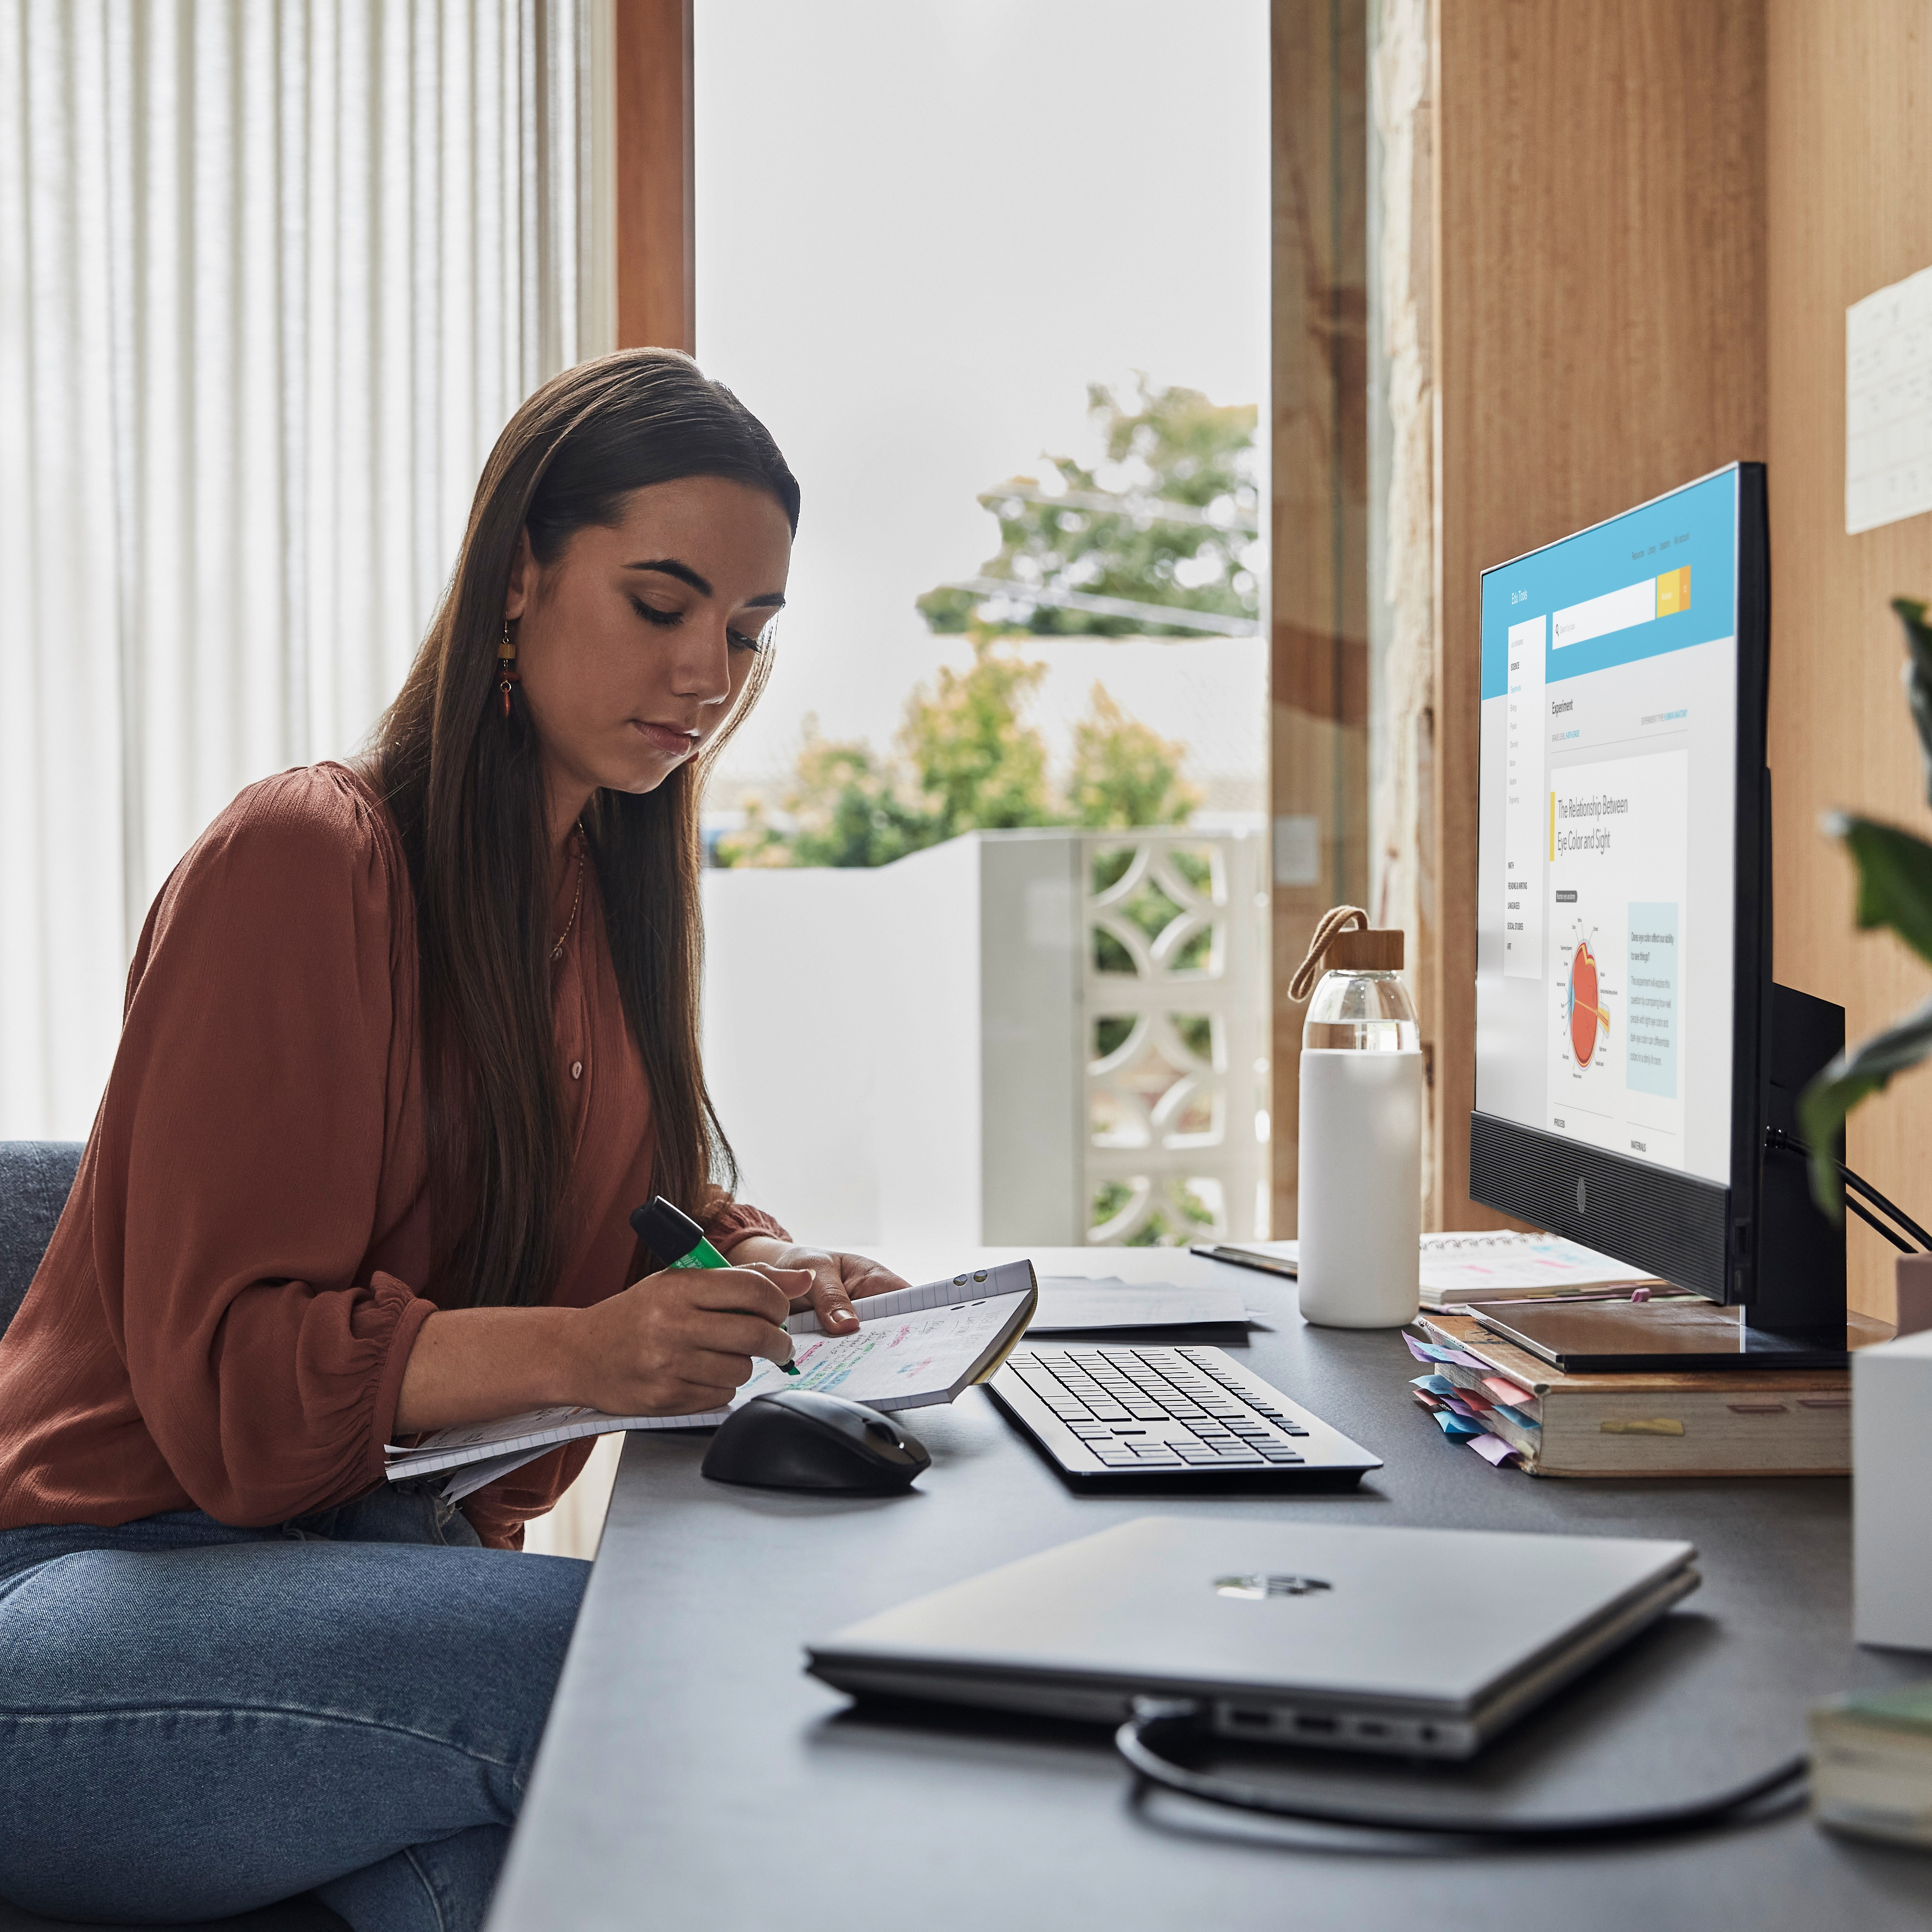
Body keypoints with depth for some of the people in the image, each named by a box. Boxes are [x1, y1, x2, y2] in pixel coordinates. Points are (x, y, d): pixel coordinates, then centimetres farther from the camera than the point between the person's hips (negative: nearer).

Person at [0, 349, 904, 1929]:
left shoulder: (609, 879, 12)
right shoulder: (307, 858, -12)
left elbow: (651, 1192, 22)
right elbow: (224, 1376, -16)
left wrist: (767, 1267, -1)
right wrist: (576, 1352, -31)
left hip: (381, 1555, 7)